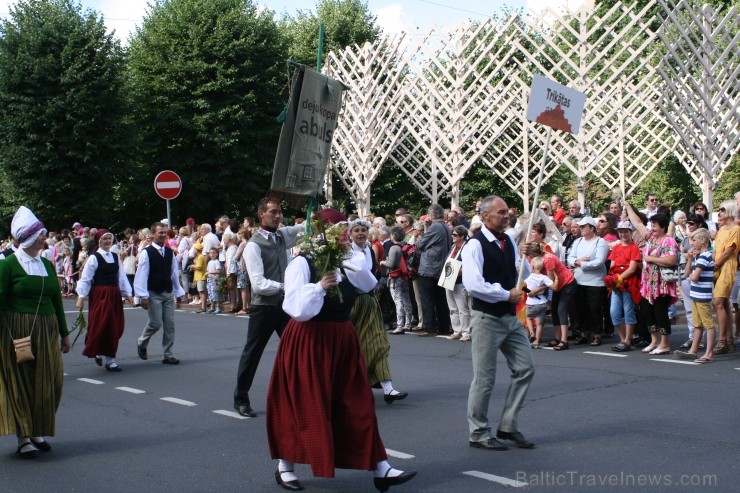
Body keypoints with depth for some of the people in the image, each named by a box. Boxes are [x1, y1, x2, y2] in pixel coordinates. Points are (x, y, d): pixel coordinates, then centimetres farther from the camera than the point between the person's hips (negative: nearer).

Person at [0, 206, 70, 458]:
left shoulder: (47, 265, 10)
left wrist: (64, 333, 17)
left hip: (47, 332, 6)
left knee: (47, 384, 6)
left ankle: (37, 432, 19)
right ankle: (23, 437, 6)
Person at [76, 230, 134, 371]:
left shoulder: (115, 257, 10)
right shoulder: (94, 258, -7)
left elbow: (122, 277, 13)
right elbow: (85, 279, -8)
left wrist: (128, 294, 8)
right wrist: (81, 297, -13)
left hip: (114, 295, 6)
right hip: (99, 295, -6)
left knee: (115, 327, 6)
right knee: (100, 325, -5)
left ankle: (109, 357, 21)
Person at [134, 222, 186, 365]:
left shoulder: (169, 252, 7)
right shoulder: (146, 253, -10)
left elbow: (174, 273, 12)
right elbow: (142, 275, -12)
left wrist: (179, 292, 11)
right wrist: (143, 296, -16)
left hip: (168, 293, 5)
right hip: (153, 294, -5)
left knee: (170, 324, 3)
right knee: (156, 323, -6)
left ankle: (167, 355, 10)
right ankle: (141, 343, 22)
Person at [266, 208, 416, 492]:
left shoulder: (346, 263, 8)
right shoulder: (302, 264, -13)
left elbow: (369, 285, -1)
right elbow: (296, 308, -20)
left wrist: (349, 258, -6)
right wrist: (320, 287, -28)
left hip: (342, 341, 6)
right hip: (308, 343, -6)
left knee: (357, 404, 6)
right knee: (304, 406, 3)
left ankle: (380, 469, 8)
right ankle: (285, 466, 22)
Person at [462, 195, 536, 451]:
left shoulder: (509, 242, 8)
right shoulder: (475, 245, -15)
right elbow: (473, 285, -25)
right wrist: (507, 294, -16)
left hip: (510, 316, 7)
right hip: (487, 318, -7)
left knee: (525, 369, 8)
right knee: (484, 379, 1)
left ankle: (508, 425, 19)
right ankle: (478, 433, 15)